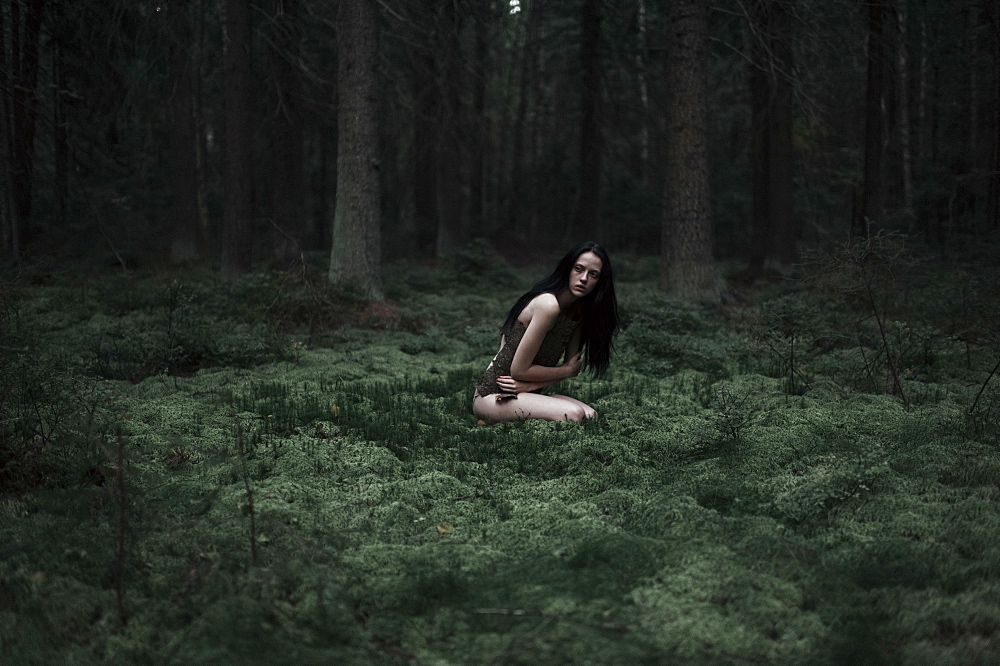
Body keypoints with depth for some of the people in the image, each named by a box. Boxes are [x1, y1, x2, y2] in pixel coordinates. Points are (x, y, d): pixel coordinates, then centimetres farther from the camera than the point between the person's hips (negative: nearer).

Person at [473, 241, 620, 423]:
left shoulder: (580, 311, 7)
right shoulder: (548, 305, -21)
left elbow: (573, 365, 5)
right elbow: (519, 369, -20)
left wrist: (530, 385, -13)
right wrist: (567, 371, -6)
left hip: (523, 393, 9)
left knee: (590, 415, -10)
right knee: (572, 415, -27)